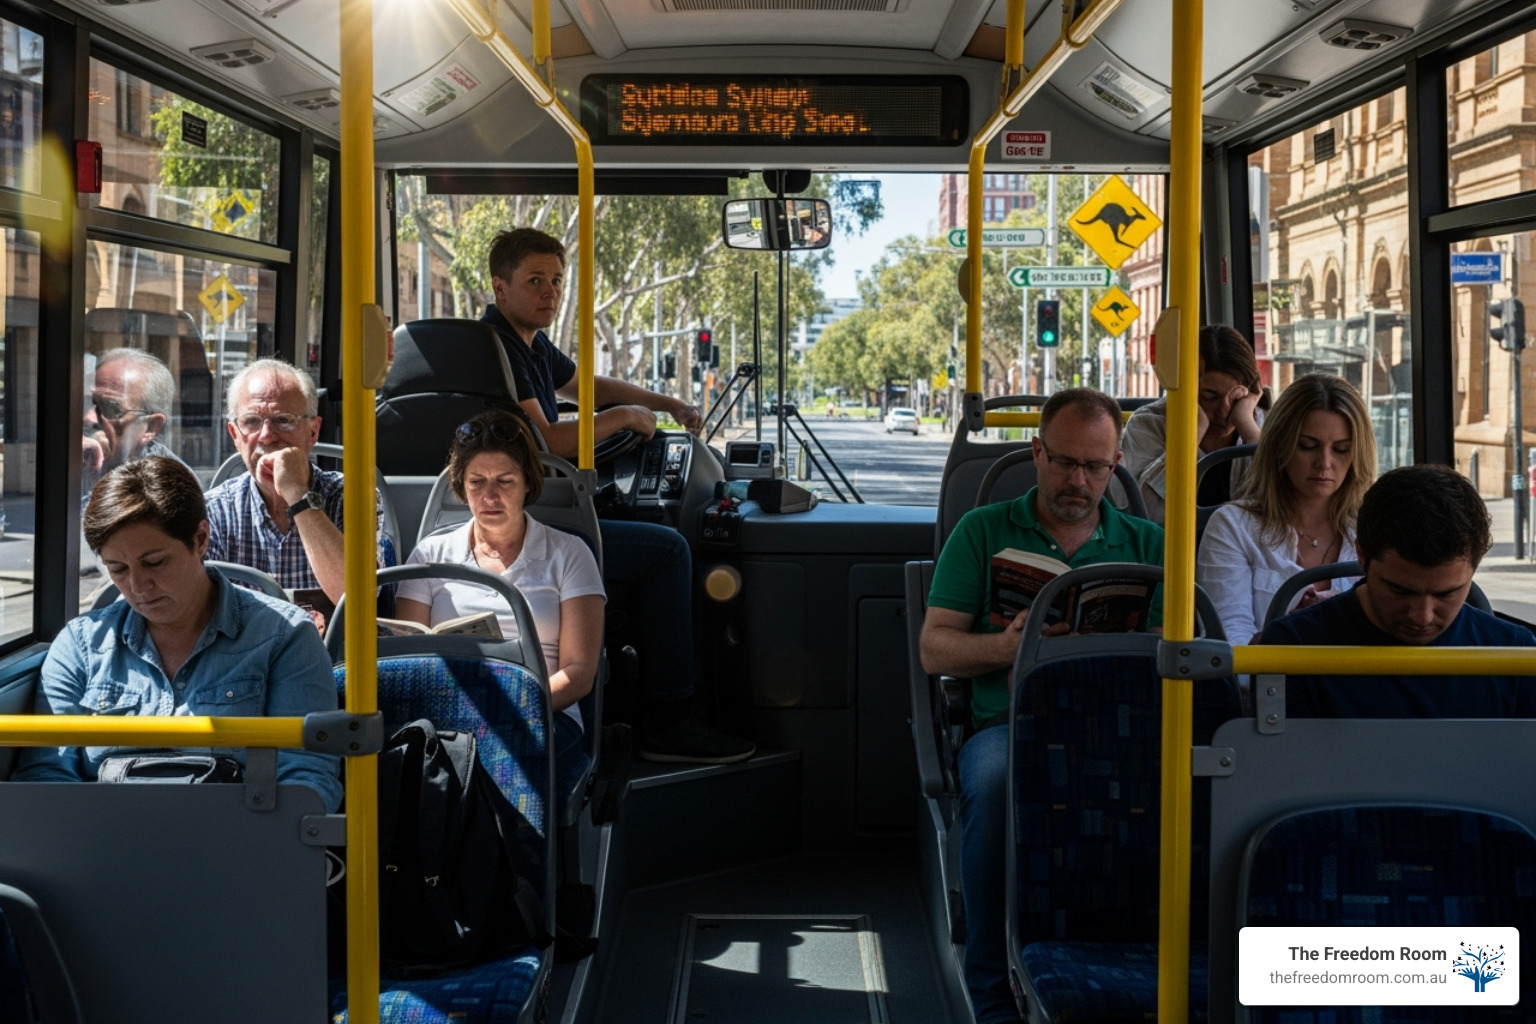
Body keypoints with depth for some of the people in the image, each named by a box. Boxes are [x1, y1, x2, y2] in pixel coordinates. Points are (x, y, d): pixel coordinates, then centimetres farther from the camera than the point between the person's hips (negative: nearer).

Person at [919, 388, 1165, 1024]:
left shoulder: (1146, 543, 20)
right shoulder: (983, 531, 16)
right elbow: (935, 649, 9)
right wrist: (1004, 647, -12)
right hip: (1010, 724, 0)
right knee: (995, 780, -37)